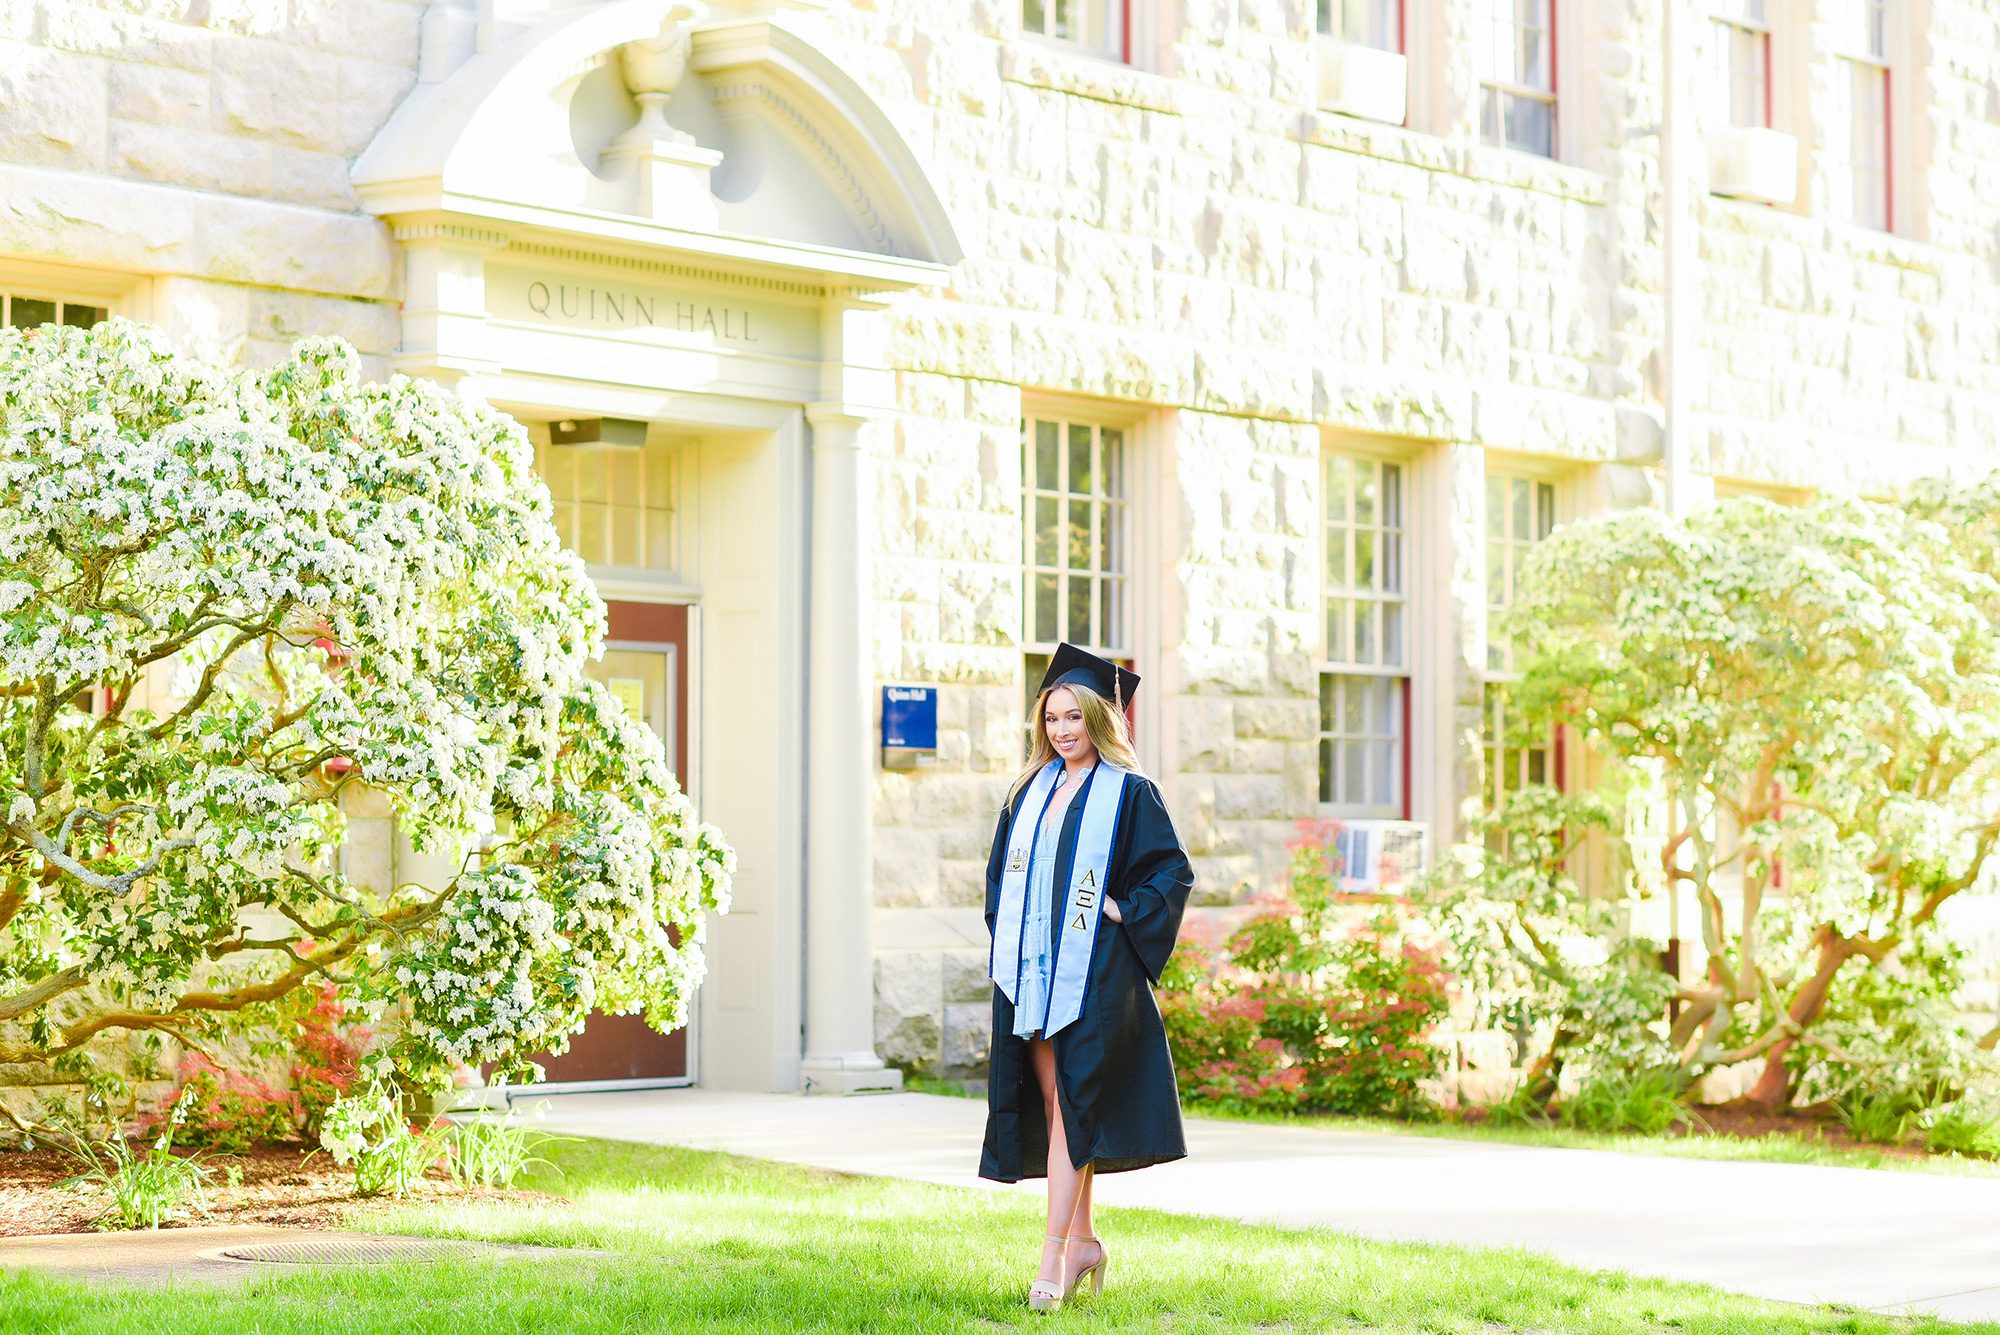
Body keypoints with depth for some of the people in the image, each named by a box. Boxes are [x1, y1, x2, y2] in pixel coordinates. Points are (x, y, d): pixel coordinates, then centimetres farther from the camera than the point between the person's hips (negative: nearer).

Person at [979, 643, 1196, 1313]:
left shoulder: (1129, 792, -3)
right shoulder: (1029, 792, 14)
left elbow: (1173, 871, -3)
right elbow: (1001, 873, 22)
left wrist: (1124, 914, -12)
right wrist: (1004, 936, 9)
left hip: (1092, 970, -6)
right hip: (1031, 968, 6)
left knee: (1070, 1100, -11)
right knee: (1051, 1101, 7)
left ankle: (1056, 1252, -14)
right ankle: (1083, 1240, 17)